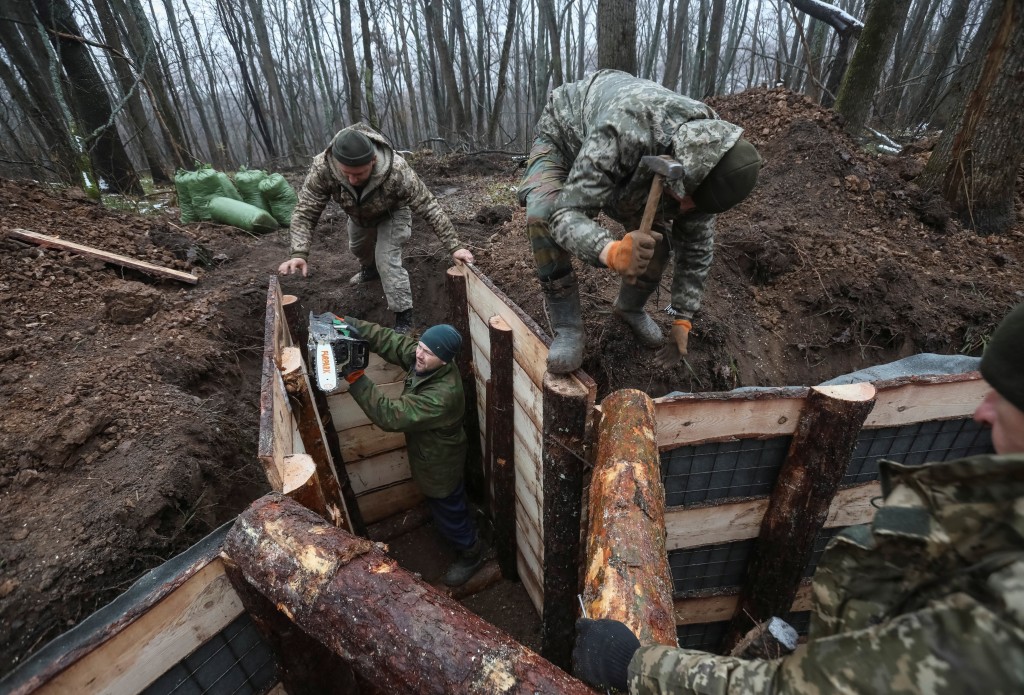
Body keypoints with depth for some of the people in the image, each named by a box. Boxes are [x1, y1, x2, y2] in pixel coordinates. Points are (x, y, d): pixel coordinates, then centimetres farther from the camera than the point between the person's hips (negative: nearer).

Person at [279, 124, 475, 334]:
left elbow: (429, 207, -37)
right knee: (358, 247, 27)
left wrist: (454, 246, -39)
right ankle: (370, 269, 62)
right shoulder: (322, 168, -38)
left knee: (387, 259, -20)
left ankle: (404, 315, -5)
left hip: (392, 213, -4)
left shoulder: (396, 170, -45)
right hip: (358, 215, 4)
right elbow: (305, 212, -30)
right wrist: (299, 253, -44)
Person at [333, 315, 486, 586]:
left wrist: (355, 378, -45)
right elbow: (389, 339, -13)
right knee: (440, 505, 34)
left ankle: (471, 552, 46)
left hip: (438, 461, -9)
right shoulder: (422, 358, -19)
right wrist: (346, 323, -27)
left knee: (448, 511, 18)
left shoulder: (442, 395, -44)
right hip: (428, 450, 9)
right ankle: (465, 534, 63)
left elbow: (390, 415, -42)